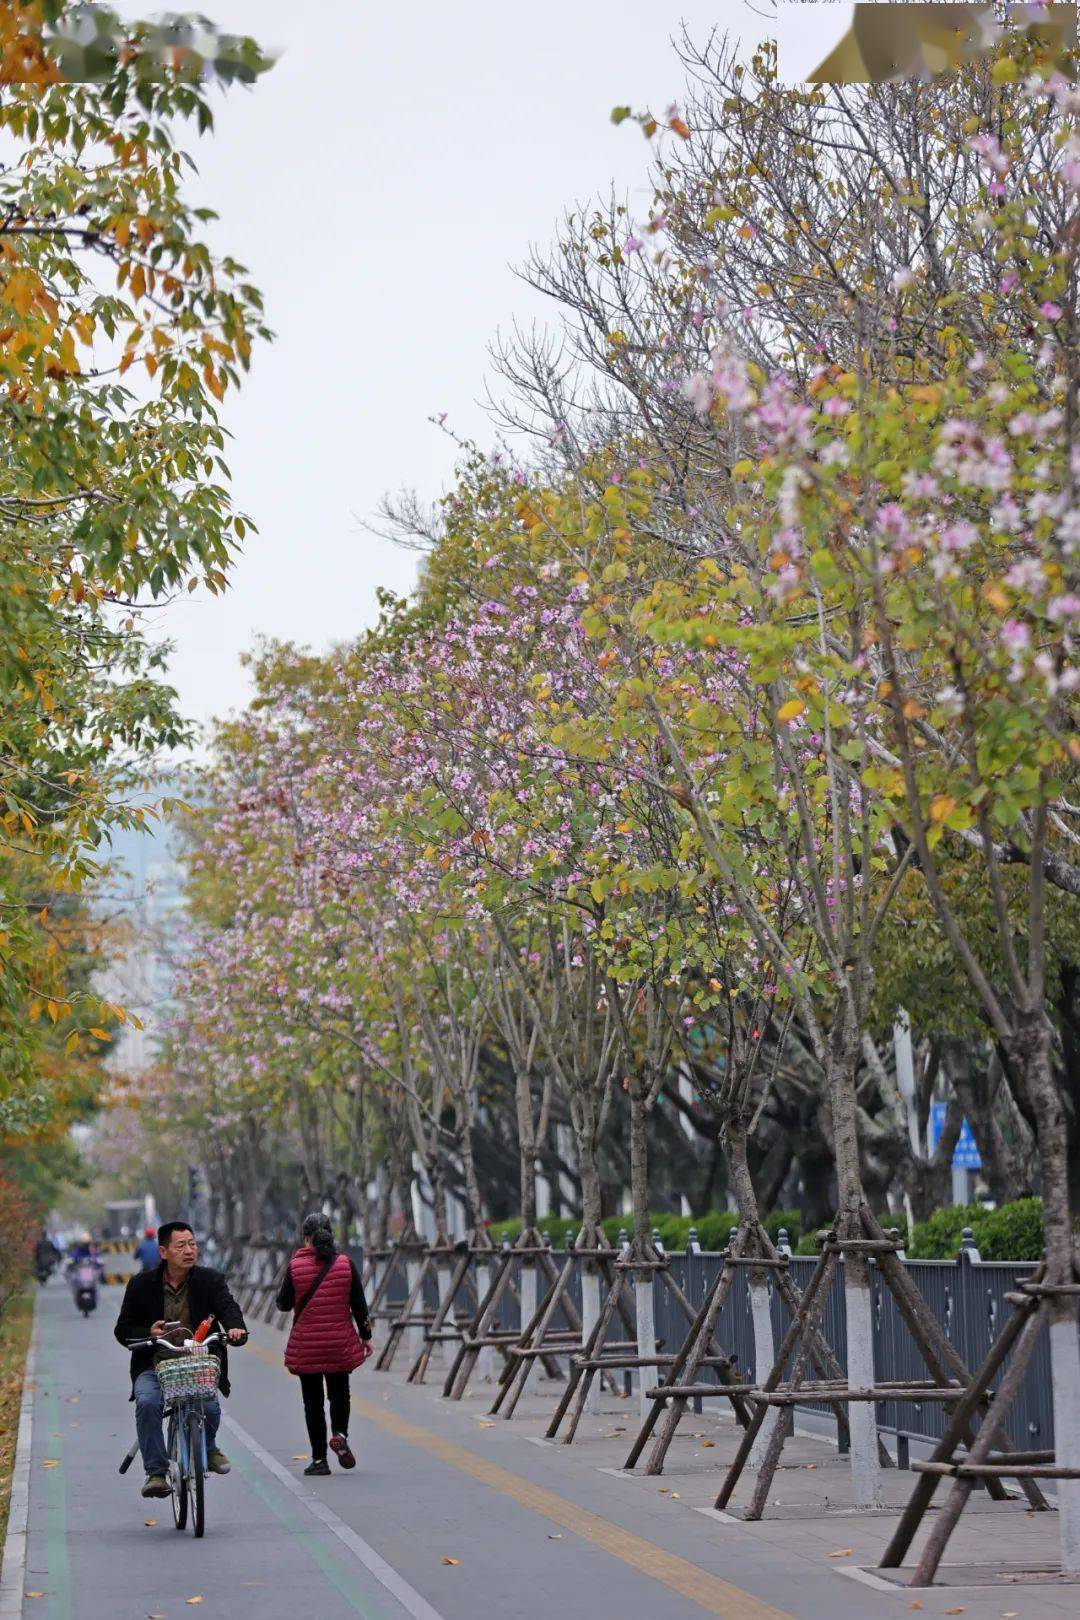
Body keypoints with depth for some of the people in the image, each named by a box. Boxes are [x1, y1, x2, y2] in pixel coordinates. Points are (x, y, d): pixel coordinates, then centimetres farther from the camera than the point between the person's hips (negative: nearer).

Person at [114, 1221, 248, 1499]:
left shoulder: (210, 1280, 3)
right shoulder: (141, 1284, 2)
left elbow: (228, 1308, -13)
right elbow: (123, 1330, 6)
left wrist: (235, 1328, -37)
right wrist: (148, 1334, -16)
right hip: (154, 1366, 0)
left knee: (209, 1405, -25)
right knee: (147, 1402, -29)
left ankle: (207, 1447, 12)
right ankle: (156, 1472, -18)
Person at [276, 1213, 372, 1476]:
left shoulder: (296, 1266, -9)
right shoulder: (345, 1264, -4)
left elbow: (283, 1304, 0)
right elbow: (359, 1304, 0)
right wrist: (366, 1336, 11)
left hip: (306, 1347, -1)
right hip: (341, 1345, 1)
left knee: (313, 1401, 7)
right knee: (339, 1393, 19)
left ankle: (319, 1459, 6)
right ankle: (339, 1434, -6)